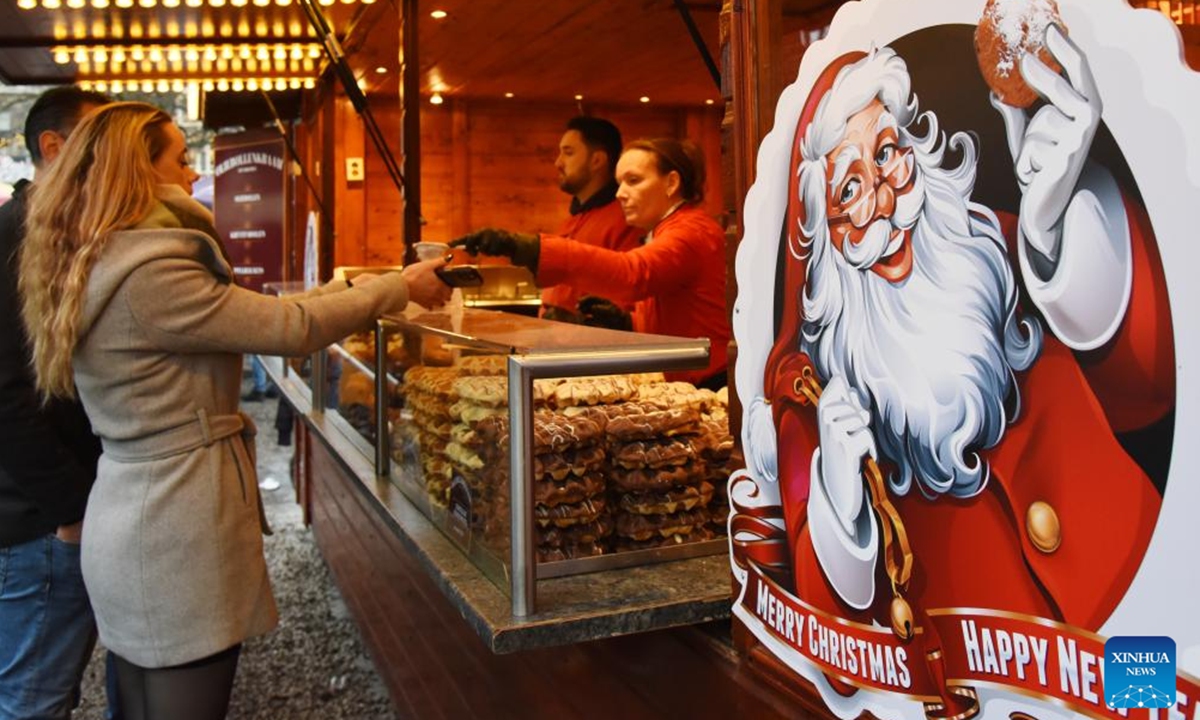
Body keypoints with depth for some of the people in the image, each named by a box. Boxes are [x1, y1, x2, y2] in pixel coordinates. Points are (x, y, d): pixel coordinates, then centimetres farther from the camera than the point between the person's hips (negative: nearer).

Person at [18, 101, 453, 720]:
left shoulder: (97, 268, 10)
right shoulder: (147, 275, -21)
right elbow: (291, 327, -18)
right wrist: (400, 287, -6)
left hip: (126, 513, 10)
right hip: (175, 532, -10)